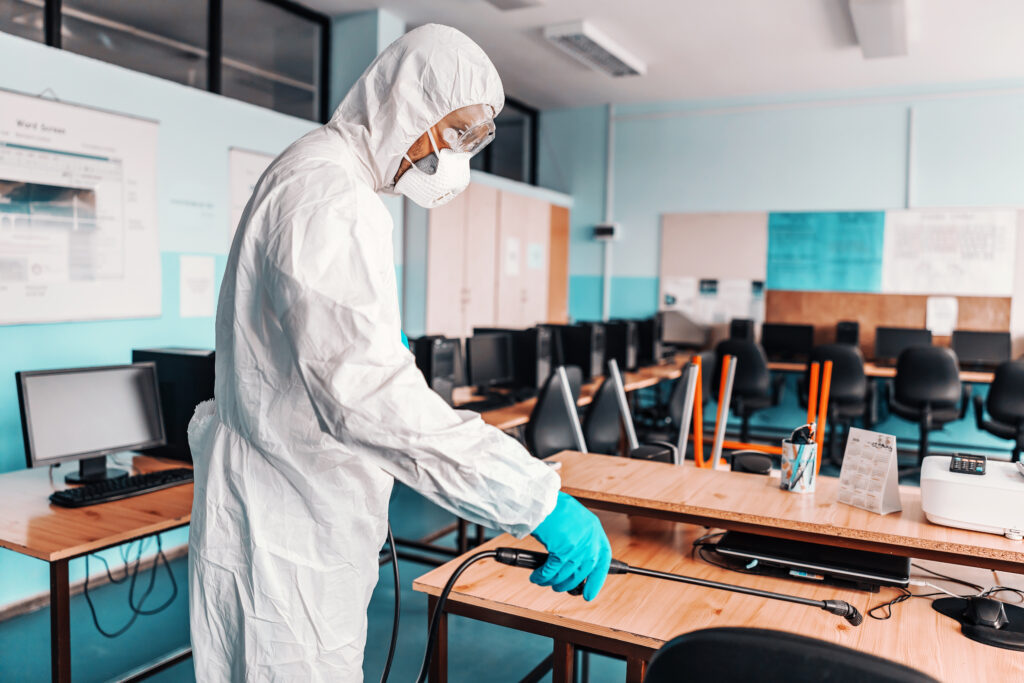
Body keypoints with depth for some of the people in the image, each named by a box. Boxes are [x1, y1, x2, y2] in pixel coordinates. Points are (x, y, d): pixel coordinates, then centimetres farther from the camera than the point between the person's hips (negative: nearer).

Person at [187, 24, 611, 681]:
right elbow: (364, 387, -35)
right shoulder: (326, 194, -21)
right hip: (285, 542, -10)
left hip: (310, 521, 10)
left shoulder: (329, 180, 15)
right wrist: (538, 501, -35)